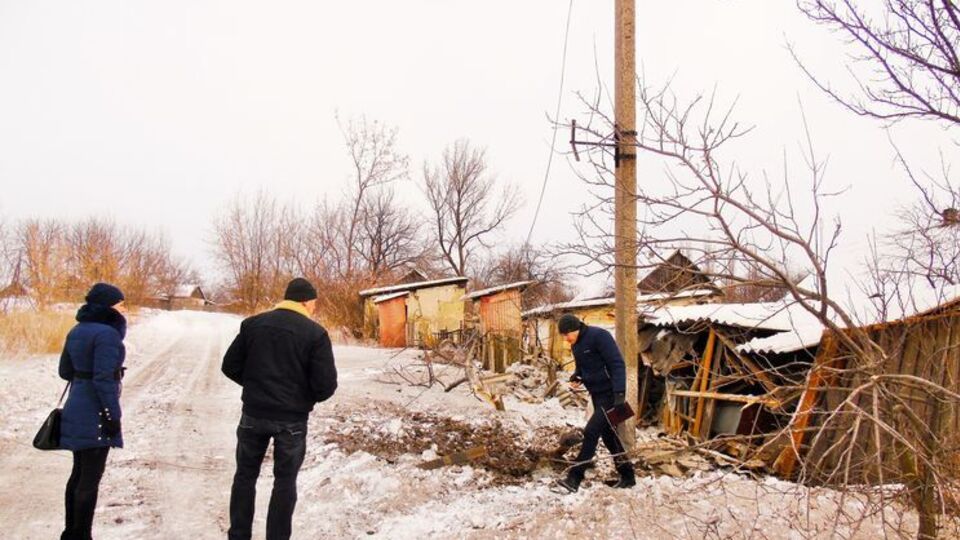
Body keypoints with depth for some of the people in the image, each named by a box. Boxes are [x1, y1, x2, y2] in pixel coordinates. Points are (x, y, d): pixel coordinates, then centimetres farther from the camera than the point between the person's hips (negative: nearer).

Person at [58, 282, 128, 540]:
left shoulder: (77, 330, 9)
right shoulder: (106, 333, -18)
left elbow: (65, 371, 15)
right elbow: (104, 379, -22)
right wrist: (113, 415, -17)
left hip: (76, 410, 9)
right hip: (95, 414, -9)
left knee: (79, 473, 18)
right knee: (91, 477, 0)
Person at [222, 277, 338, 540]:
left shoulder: (252, 324, 0)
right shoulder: (315, 333, -11)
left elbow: (230, 366, 4)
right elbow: (327, 384, -14)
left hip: (254, 414, 3)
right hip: (292, 419, -3)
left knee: (245, 475, 18)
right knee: (285, 481, 11)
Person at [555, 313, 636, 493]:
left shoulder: (598, 336, -19)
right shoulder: (576, 345, 8)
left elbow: (617, 364, -22)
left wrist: (619, 393, -28)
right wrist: (576, 377, -1)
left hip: (610, 394, -9)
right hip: (597, 395, 9)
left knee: (591, 432, -12)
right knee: (609, 435, 13)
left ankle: (574, 478, -10)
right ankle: (627, 476, 24)